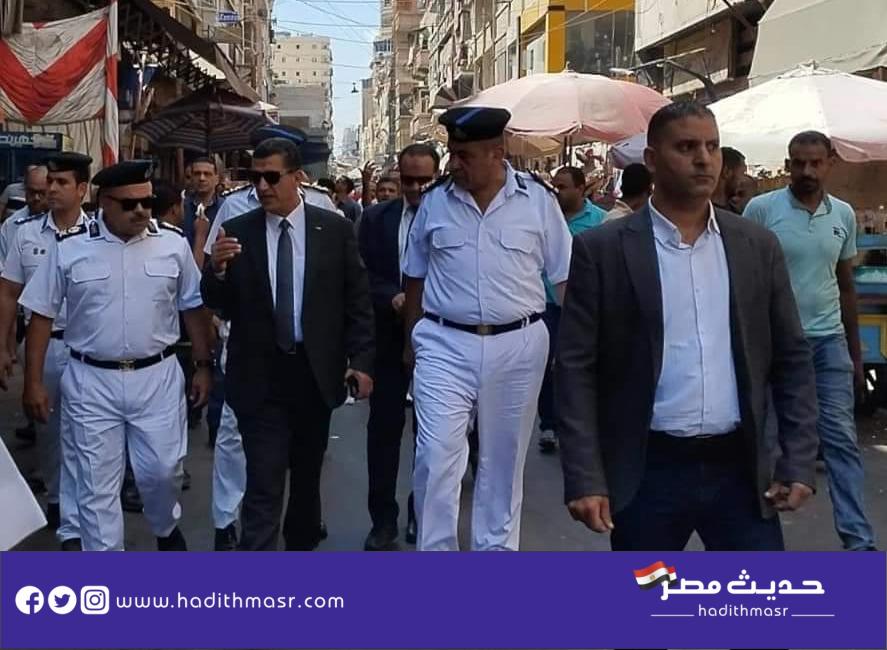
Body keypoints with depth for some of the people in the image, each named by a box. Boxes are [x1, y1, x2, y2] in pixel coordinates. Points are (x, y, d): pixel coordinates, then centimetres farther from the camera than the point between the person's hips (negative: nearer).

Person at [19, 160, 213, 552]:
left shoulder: (173, 243, -3)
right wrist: (33, 382, -1)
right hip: (91, 381, 0)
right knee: (97, 483, 7)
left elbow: (193, 308, 6)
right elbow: (42, 314, 0)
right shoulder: (69, 247, -6)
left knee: (163, 469, 6)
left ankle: (166, 528, 39)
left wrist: (203, 366, 6)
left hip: (158, 377, 1)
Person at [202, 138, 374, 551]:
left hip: (316, 373, 2)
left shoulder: (335, 230, -1)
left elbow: (357, 301, 2)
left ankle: (302, 545, 41)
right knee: (263, 487, -4)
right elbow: (219, 306, 1)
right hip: (259, 378, -1)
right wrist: (217, 269, -19)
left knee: (307, 476, 19)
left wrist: (361, 361, -4)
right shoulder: (237, 233, -1)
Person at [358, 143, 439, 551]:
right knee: (384, 428, 5)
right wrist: (392, 297, -17)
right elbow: (364, 276, 0)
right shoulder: (376, 219, 3)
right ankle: (383, 518, 17)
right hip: (389, 337, 2)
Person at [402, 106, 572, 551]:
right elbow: (415, 278, 12)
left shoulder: (538, 200, -3)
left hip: (517, 346, 0)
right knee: (436, 457, -7)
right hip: (445, 345, 0)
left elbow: (565, 277, 2)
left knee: (503, 460, 13)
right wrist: (412, 339, 14)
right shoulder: (434, 203, 2)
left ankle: (496, 548, 29)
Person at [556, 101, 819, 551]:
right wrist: (585, 479, -11)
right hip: (648, 472, -2)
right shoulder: (602, 249, -4)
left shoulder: (758, 247, 6)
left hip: (739, 470, 3)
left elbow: (791, 359, 9)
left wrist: (799, 462, 1)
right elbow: (576, 368, -6)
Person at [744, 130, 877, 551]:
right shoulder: (761, 209, -6)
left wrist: (855, 352, 15)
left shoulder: (844, 215, 7)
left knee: (841, 438, 1)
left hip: (828, 340, 3)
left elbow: (846, 286, 15)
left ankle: (858, 540, 4)